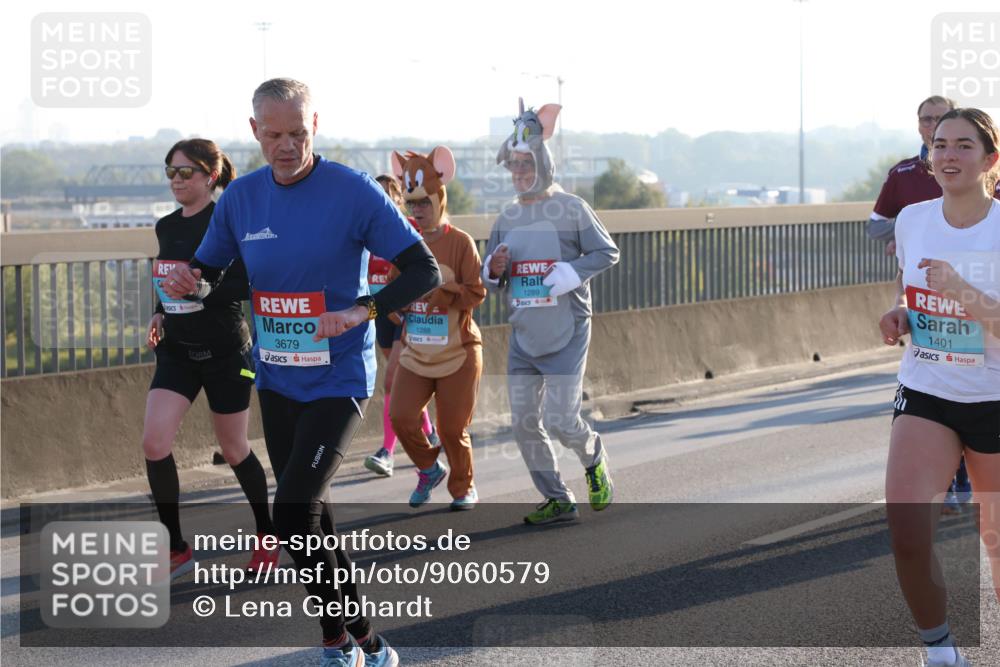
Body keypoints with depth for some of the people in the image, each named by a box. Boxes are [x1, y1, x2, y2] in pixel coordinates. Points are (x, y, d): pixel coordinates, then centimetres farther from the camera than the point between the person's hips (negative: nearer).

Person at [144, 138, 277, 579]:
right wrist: (160, 313, 6)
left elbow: (251, 284, -18)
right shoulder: (167, 227, 7)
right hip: (177, 350, 5)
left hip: (225, 351, -5)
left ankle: (267, 536, 32)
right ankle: (176, 550, 2)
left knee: (234, 450, 8)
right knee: (154, 443, -10)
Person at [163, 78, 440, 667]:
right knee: (312, 512, 13)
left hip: (339, 381, -6)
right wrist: (193, 282, -12)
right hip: (276, 381, 6)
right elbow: (209, 271, 12)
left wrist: (363, 311, -28)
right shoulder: (242, 197, 2)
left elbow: (425, 271, -13)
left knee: (293, 515, -16)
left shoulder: (354, 191, -14)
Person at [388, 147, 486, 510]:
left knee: (453, 428, 1)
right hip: (415, 353, 4)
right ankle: (429, 469, 18)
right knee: (401, 417, -9)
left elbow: (476, 293, -12)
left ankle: (464, 488, 24)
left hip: (458, 353, -4)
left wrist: (437, 289, -22)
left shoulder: (460, 242, -8)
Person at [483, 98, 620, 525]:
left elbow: (607, 253, -4)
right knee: (524, 423, 2)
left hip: (566, 334, -6)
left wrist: (569, 273, -17)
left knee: (561, 421, -10)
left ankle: (593, 459, 23)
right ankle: (557, 501, 13)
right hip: (523, 337, 6)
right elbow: (489, 277, 16)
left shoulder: (571, 209, -5)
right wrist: (494, 269, -7)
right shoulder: (507, 218, 10)